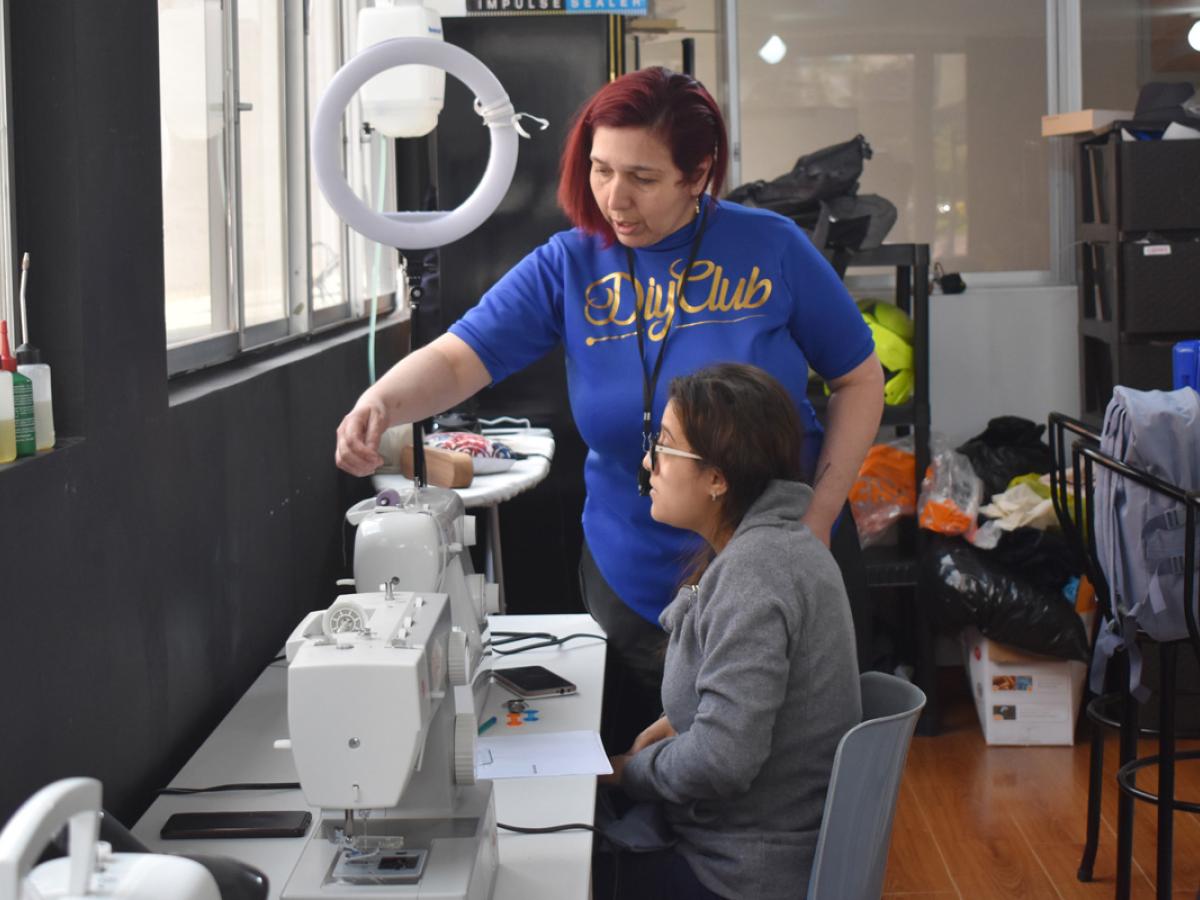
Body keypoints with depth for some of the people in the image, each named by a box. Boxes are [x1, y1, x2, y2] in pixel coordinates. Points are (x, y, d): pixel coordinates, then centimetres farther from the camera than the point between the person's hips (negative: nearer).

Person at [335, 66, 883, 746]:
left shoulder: (771, 248, -8)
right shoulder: (568, 267, -4)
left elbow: (859, 380, -1)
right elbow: (457, 359, -12)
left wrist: (818, 521, -10)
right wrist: (381, 402, -34)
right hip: (638, 582, 2)